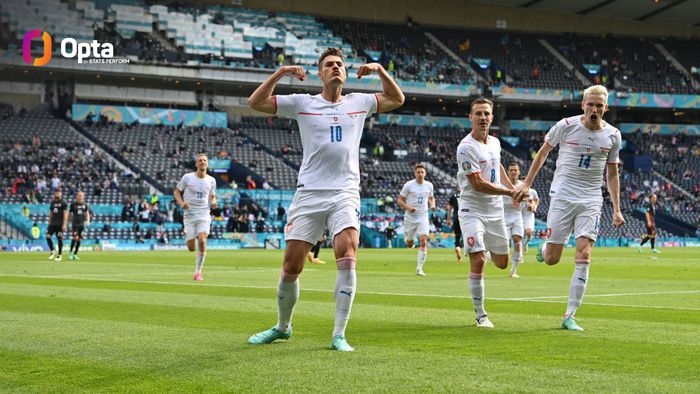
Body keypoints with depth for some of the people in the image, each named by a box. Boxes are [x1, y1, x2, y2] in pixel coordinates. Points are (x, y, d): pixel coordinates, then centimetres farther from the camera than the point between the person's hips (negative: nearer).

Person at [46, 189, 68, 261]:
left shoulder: (63, 203, -5)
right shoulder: (52, 202, 12)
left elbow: (65, 214, -9)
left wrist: (64, 224, -16)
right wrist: (49, 222, 17)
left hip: (60, 224, -5)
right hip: (52, 223, 5)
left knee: (59, 239, -1)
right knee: (48, 236, -9)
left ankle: (59, 255, 8)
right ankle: (52, 251, 7)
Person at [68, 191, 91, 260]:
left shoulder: (85, 205, 8)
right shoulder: (73, 204, 0)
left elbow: (87, 213, 9)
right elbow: (69, 213, 6)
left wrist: (88, 221, -9)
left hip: (82, 224, 3)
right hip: (75, 224, -3)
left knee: (79, 239, 3)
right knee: (75, 238, -16)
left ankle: (75, 254, 13)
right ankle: (71, 252, -1)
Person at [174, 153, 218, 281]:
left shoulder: (211, 180, 6)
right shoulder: (187, 177, -2)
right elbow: (176, 191, 7)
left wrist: (213, 203, -3)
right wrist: (181, 203, -12)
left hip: (204, 215, 1)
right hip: (189, 215, -1)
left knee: (202, 241, -22)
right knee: (191, 248, -1)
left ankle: (198, 272, -9)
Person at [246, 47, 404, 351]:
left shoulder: (358, 103, 13)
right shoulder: (302, 103, 7)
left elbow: (396, 99, 25)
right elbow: (256, 102, 4)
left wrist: (380, 71, 10)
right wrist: (281, 73, -5)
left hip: (345, 194, 0)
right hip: (309, 193, 0)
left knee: (347, 254, -22)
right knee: (291, 266, -1)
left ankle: (339, 335, -17)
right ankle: (283, 326, 23)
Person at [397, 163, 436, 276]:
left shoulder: (429, 185, 4)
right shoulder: (408, 185, -7)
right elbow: (400, 200, -3)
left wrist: (432, 205, -1)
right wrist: (408, 208, -21)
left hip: (423, 217, 1)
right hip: (410, 218, -1)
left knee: (423, 241, -17)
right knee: (410, 245, 9)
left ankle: (419, 268, -14)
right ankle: (407, 237, 49)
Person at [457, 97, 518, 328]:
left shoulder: (495, 142, 7)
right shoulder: (466, 147, -16)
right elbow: (478, 184, -20)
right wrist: (510, 192, -15)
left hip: (495, 210, 7)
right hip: (472, 210, -7)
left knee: (502, 264, 12)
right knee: (478, 262, -15)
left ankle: (487, 250, 49)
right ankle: (480, 315, -3)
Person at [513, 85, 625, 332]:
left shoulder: (613, 135, 3)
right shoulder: (565, 126, -4)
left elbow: (612, 173, 14)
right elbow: (543, 152, 11)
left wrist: (616, 209, 9)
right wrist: (526, 183, 10)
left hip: (591, 200, 2)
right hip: (562, 197, -1)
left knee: (584, 255, -12)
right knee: (551, 260, -3)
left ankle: (569, 316, -7)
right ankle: (543, 248, 37)